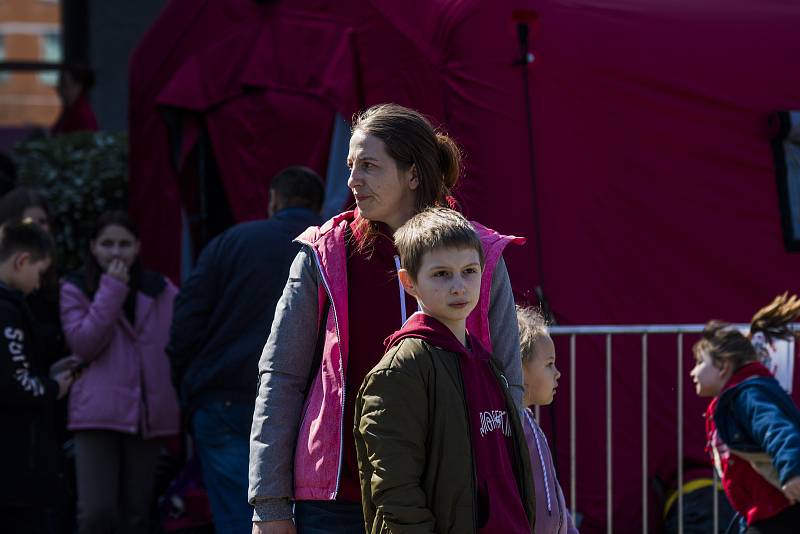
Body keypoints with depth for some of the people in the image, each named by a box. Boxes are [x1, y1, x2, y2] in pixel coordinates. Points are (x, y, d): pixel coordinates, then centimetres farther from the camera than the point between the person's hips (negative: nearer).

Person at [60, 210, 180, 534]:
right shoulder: (74, 290, 5)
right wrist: (111, 290, -10)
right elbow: (84, 344, -9)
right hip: (98, 414, -3)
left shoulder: (160, 290, 11)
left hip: (149, 415, 3)